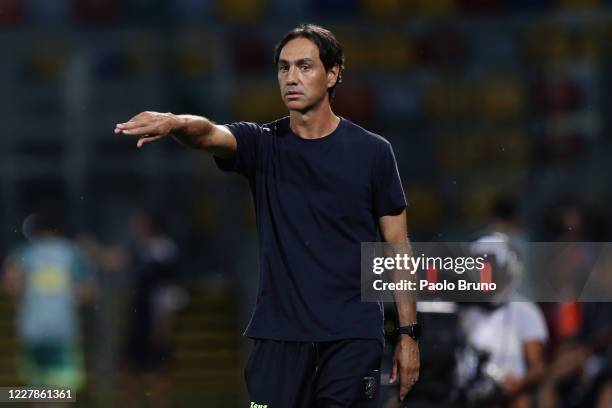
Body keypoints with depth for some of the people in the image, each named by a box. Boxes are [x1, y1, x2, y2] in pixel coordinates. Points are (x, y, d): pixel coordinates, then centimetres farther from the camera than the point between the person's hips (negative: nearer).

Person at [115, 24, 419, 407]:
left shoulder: (371, 152, 2)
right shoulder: (262, 145, 4)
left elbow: (397, 246, 5)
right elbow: (209, 134, -19)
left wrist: (409, 333, 0)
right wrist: (172, 123, -43)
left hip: (352, 336, -1)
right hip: (279, 334, 1)